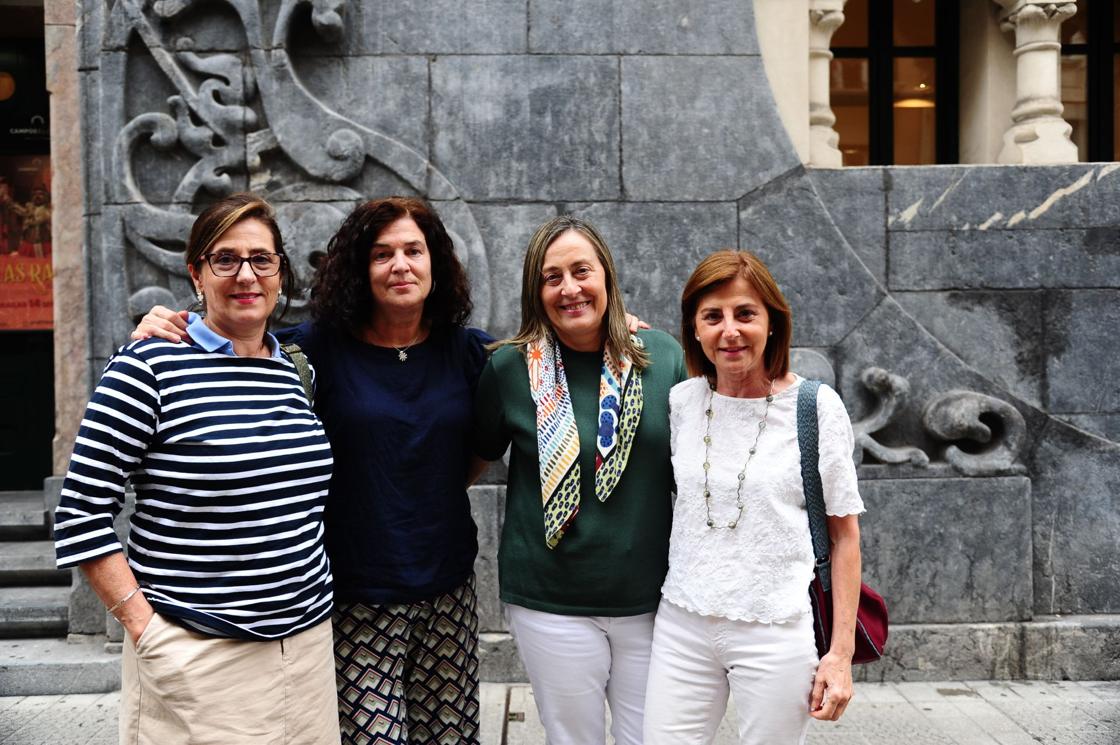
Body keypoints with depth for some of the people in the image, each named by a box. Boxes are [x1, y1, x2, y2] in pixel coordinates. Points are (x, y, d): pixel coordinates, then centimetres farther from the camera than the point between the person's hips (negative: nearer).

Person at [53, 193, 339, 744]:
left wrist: (312, 608, 11)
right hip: (198, 657, -5)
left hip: (308, 640, 5)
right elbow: (81, 515, -9)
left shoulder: (297, 371, 7)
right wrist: (142, 624, -12)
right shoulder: (150, 367, -9)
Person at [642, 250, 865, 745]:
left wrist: (841, 653, -4)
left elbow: (844, 536, -2)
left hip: (777, 635, -2)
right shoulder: (681, 401, 0)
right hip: (681, 628, 3)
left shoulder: (817, 407, -8)